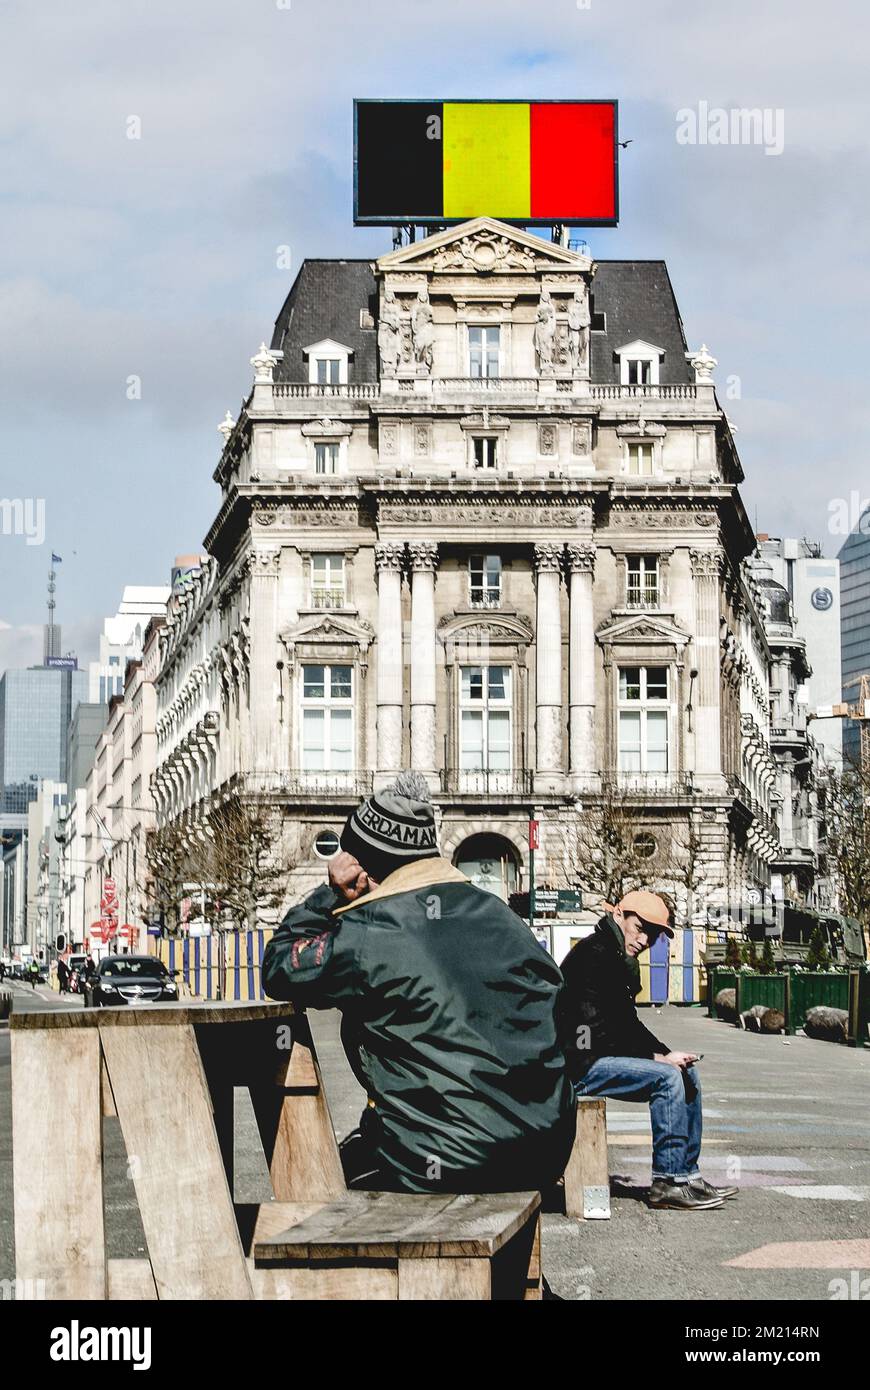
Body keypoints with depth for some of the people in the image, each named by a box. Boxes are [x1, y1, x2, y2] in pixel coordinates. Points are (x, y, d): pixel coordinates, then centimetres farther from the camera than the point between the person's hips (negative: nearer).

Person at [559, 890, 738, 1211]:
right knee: (666, 1078, -21)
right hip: (578, 1066, -11)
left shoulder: (619, 959, 16)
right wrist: (659, 1057, -17)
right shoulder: (593, 954, -16)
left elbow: (628, 1024, 18)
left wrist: (667, 1055, 0)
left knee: (686, 1072, 8)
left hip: (601, 1057, 11)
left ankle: (686, 1174, 8)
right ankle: (668, 1182, -17)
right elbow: (595, 1029, -22)